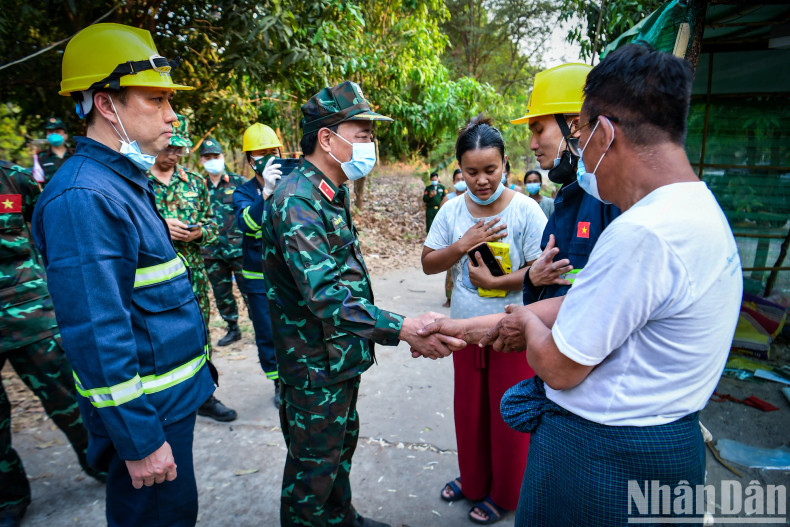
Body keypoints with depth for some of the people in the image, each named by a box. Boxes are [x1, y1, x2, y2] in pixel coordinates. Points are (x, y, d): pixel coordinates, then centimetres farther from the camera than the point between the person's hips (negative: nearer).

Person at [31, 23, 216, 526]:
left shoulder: (127, 182, 8)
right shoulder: (83, 198, -23)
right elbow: (97, 337, -26)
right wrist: (140, 440, -21)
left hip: (176, 392, 9)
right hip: (146, 409, -9)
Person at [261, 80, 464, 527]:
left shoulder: (334, 194, 8)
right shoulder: (296, 201, -24)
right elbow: (325, 295, -34)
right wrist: (402, 329, -37)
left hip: (343, 354, 10)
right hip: (315, 363, -10)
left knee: (342, 444, 26)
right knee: (314, 465, 11)